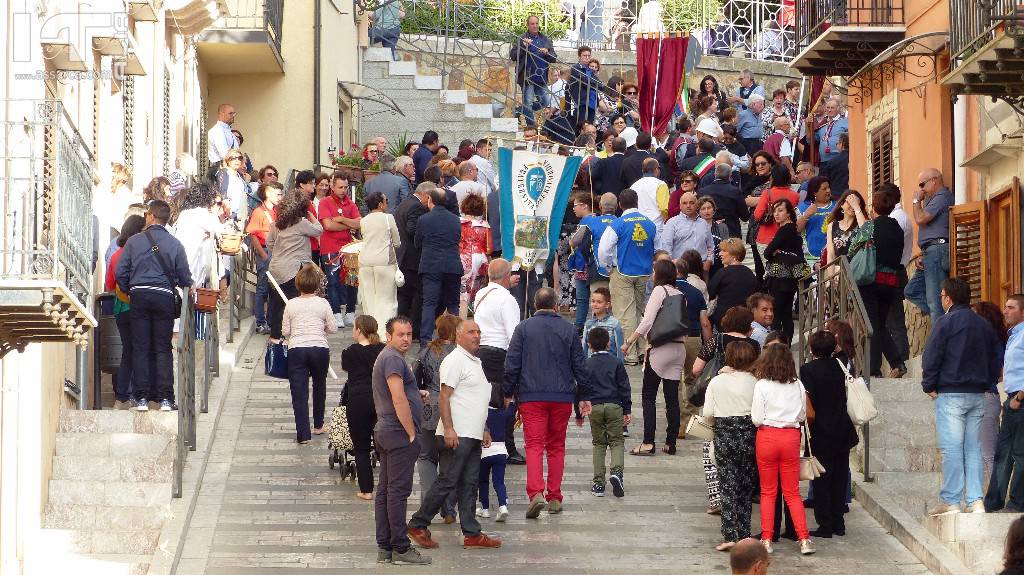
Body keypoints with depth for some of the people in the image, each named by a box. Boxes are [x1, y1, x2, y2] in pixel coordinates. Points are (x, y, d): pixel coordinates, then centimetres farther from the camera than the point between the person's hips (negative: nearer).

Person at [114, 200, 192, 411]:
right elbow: (185, 278, 5)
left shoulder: (134, 241, 1)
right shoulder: (174, 244, 2)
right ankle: (165, 398, -2)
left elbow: (120, 272, 1)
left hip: (139, 296, 0)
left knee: (140, 348, 4)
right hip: (164, 297, 0)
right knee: (163, 349, 4)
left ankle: (141, 398, 0)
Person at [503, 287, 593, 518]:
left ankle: (536, 493, -24)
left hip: (531, 396, -2)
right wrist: (584, 397, 14)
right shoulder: (568, 329, 4)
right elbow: (579, 365, 7)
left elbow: (512, 364, -2)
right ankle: (554, 497, 14)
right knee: (556, 446, 13)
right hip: (562, 396, 2)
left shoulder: (523, 328, -1)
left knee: (534, 445, -5)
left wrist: (507, 393, 7)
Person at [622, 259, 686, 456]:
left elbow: (647, 322, -15)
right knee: (672, 398, 7)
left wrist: (629, 342, -9)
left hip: (660, 349, -6)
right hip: (679, 348, 6)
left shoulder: (660, 291, -8)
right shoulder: (680, 295, 11)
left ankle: (648, 443, -5)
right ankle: (671, 443, 7)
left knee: (649, 396, 1)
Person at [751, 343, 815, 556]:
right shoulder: (798, 386, -1)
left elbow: (757, 419, -10)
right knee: (792, 492, 9)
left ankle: (766, 540, 7)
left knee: (768, 492, 9)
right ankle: (804, 539, 1)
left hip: (767, 436, -2)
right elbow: (803, 416, 6)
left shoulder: (762, 385, -10)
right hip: (791, 436, 2)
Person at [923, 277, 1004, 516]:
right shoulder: (983, 324, 12)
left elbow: (931, 357, -11)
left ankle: (951, 501, -7)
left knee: (951, 448, -6)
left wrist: (929, 386, -1)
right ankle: (976, 501, 1)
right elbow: (997, 357, 16)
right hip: (978, 395, 6)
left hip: (951, 395, -6)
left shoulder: (946, 322, -8)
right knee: (973, 448, 7)